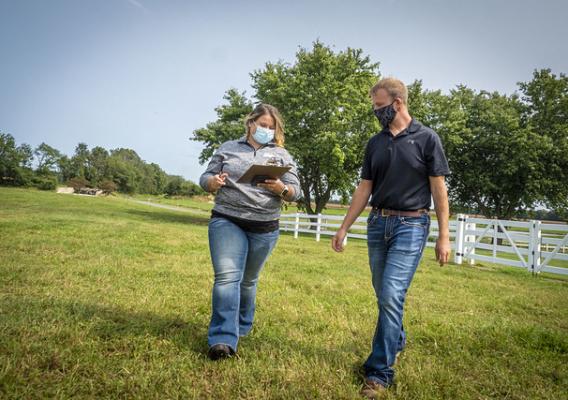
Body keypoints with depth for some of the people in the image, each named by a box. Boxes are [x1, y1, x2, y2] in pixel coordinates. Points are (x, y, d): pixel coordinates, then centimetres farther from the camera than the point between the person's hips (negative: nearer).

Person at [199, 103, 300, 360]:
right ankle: (223, 339, -12)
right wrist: (213, 182, -15)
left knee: (248, 280, 13)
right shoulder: (228, 148, 9)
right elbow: (205, 178, 9)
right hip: (227, 222, -1)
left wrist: (280, 188, -21)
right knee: (227, 277, -13)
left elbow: (295, 192, 2)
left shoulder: (282, 155, 7)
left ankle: (241, 327, 32)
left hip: (264, 228, 1)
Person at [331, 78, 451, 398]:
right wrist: (344, 227, 9)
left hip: (411, 225, -5)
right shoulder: (376, 143, 11)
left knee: (391, 296, -11)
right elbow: (365, 188, 12)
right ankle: (397, 340, 39)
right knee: (385, 296, 13)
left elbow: (438, 188, -4)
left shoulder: (426, 138, -2)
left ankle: (380, 371, -1)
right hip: (378, 223, 5)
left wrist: (444, 236, -8)